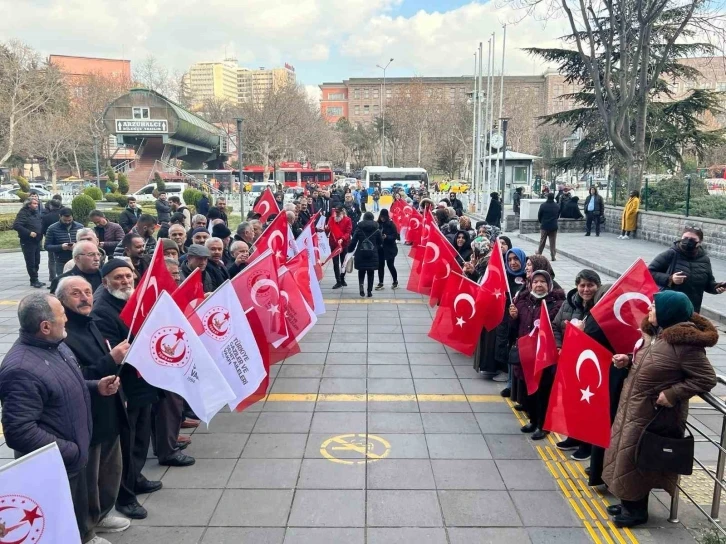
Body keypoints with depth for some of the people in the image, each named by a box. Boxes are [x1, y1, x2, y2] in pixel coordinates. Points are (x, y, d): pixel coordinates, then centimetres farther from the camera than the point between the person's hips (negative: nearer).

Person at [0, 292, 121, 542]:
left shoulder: (55, 345, 0)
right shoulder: (21, 369, -31)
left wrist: (95, 387, 1)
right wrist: (69, 452, -27)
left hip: (73, 456, 9)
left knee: (80, 508, 30)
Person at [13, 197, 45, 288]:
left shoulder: (37, 213, 13)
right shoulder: (23, 213, -11)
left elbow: (41, 225, 23)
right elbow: (16, 225, -21)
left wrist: (41, 233, 4)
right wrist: (29, 233, -25)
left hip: (37, 241, 8)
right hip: (28, 242, -8)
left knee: (37, 262, 11)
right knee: (31, 262, -3)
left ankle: (34, 280, 20)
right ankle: (34, 280, 3)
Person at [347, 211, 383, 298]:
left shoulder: (359, 229, 0)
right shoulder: (377, 230, 0)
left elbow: (353, 242, -1)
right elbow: (381, 242, 5)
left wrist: (349, 250, 11)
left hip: (360, 254, 0)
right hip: (372, 255, 0)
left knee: (361, 272, 14)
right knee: (370, 273, 9)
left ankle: (361, 284, -11)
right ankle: (369, 291, 8)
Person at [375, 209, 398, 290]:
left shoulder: (391, 224, -8)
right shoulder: (378, 224, -1)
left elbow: (395, 236, -10)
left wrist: (387, 237, -23)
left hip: (389, 249, -3)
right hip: (380, 249, 3)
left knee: (390, 265, 2)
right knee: (380, 265, 6)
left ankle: (395, 282, 21)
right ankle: (380, 283, 16)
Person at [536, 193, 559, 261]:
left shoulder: (543, 205, -11)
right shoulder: (557, 206, -2)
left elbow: (539, 215, -4)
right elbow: (558, 215, 8)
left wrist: (541, 222, 15)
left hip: (544, 226, -1)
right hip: (554, 226, 1)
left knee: (542, 241, 12)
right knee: (553, 242, 7)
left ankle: (539, 253, 22)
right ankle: (553, 256, 6)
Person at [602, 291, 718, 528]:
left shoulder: (685, 342, -25)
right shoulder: (655, 331, 2)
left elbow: (706, 379, -20)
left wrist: (672, 394, -23)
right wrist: (628, 361, -1)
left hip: (655, 413, -8)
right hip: (634, 406, 9)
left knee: (639, 459, 6)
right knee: (627, 454, 18)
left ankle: (637, 510, 25)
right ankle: (629, 502, 35)